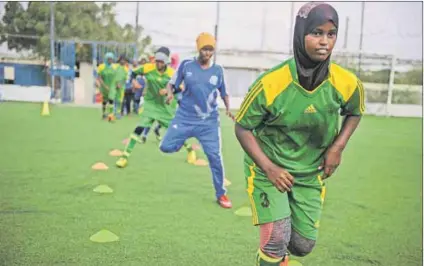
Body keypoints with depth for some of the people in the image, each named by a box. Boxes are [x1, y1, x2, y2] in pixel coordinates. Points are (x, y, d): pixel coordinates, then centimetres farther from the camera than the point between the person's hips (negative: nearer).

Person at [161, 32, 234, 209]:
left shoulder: (218, 70, 2)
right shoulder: (186, 65, -2)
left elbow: (224, 93, 11)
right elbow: (172, 84, 5)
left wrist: (228, 108, -8)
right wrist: (170, 94, -17)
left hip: (209, 122, 0)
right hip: (185, 118, 0)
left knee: (215, 157, -4)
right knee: (166, 147, -9)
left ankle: (221, 194, 14)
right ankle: (183, 140, 28)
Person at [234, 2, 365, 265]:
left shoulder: (346, 83, -15)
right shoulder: (271, 83, -26)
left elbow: (355, 112, 9)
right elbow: (243, 128, -13)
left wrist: (337, 147, -6)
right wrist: (269, 168, -20)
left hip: (311, 173, 4)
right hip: (267, 168, -3)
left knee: (303, 245, 9)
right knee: (276, 237, -14)